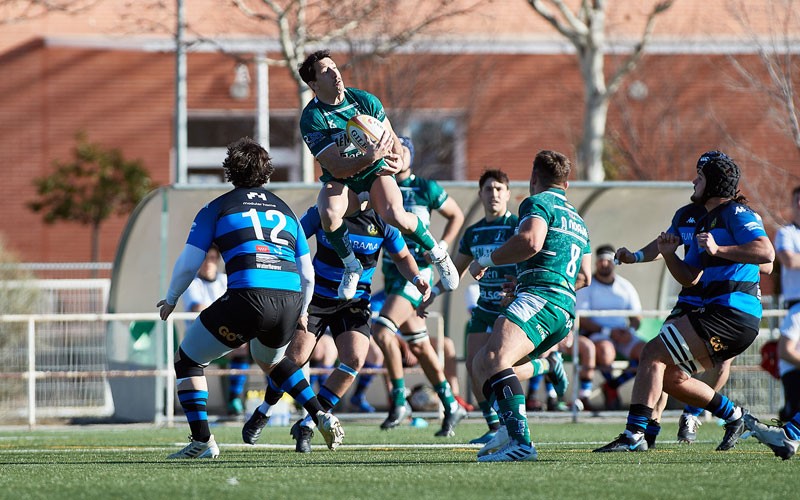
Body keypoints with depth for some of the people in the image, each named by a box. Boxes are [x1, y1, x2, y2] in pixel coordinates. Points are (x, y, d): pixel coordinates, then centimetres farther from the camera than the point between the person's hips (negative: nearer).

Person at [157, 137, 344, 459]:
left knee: (187, 360, 14)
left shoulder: (216, 209, 13)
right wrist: (301, 313, 41)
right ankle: (322, 417, 23)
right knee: (271, 360, 37)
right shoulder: (285, 210, 25)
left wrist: (170, 300, 26)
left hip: (248, 297, -5)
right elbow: (307, 274, 24)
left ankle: (202, 441, 2)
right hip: (290, 299, 5)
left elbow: (188, 264, 8)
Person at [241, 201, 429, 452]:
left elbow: (402, 257, 8)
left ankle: (306, 426, -8)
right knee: (295, 356, -14)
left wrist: (416, 278, -11)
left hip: (354, 303, 1)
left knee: (354, 359, -20)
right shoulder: (323, 212, -11)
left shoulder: (381, 220, -7)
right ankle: (263, 414, 15)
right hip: (317, 297, -1)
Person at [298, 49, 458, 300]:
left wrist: (397, 159, -19)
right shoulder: (312, 119, -17)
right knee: (329, 214, -35)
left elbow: (391, 138, 4)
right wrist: (369, 157, -39)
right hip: (340, 182, -1)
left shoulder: (365, 100, -6)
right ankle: (351, 267, -10)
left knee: (395, 215, -28)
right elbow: (337, 168, -22)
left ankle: (437, 253, -1)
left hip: (376, 174, 1)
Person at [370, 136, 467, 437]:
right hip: (392, 273, 6)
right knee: (418, 345, 9)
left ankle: (398, 401, -12)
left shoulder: (426, 189, -3)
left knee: (382, 330, -22)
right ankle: (451, 406, 19)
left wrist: (441, 248, -3)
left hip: (417, 272, -6)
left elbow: (456, 216, 9)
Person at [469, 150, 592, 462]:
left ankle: (520, 441, -48)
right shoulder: (577, 220, 32)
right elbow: (584, 277, 36)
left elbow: (530, 241, -17)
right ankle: (511, 428, 6)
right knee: (481, 364, 21)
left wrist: (486, 260, -4)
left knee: (495, 358, -31)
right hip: (565, 312, 10)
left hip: (539, 296, -10)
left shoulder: (538, 202, 3)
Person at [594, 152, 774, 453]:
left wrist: (718, 250, -23)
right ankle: (734, 416, 22)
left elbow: (766, 252, -20)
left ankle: (634, 434, -22)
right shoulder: (704, 223, 24)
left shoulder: (735, 213, -5)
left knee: (654, 353, -16)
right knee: (671, 377, 13)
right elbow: (689, 278, 24)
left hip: (730, 311, -10)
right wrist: (669, 255, 7)